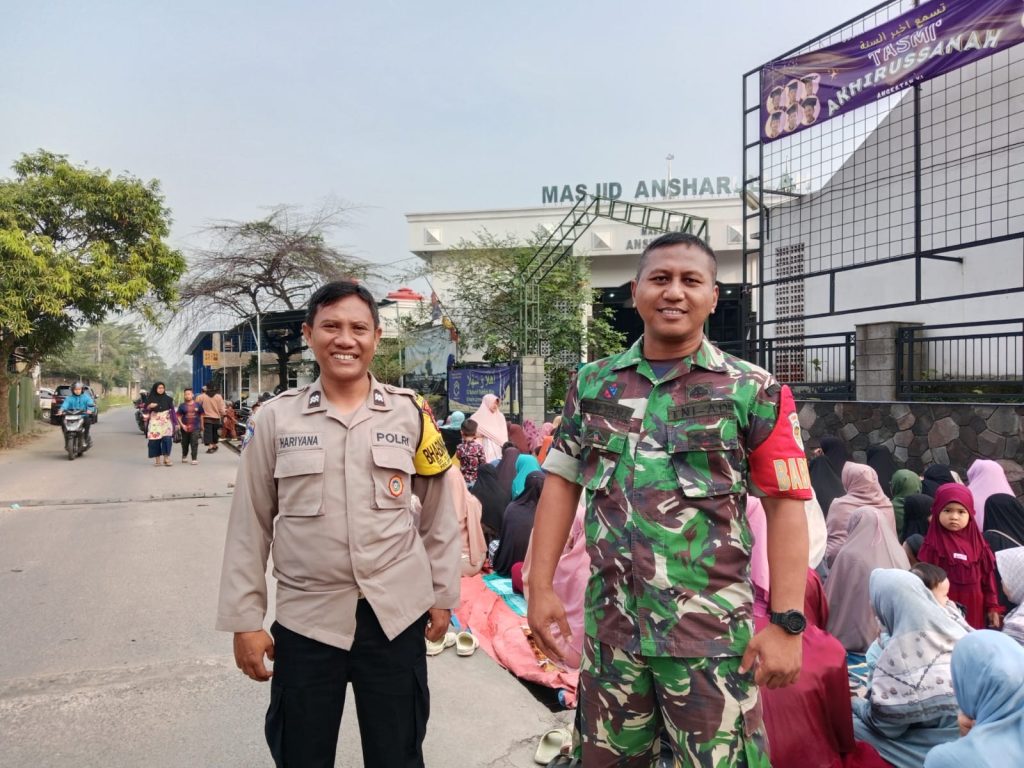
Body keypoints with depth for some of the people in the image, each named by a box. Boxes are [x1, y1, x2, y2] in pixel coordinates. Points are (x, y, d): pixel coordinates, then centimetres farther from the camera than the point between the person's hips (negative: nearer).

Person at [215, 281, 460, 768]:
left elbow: (438, 512, 6)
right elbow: (249, 526, 1)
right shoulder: (277, 418, -2)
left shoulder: (410, 413, -1)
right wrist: (244, 619, 1)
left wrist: (442, 594, 7)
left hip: (396, 613, 0)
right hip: (306, 617, 0)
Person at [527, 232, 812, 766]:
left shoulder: (753, 392, -4)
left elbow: (785, 505, -6)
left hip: (711, 633, -3)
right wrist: (540, 587, 1)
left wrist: (786, 622, -12)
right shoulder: (592, 385, 5)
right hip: (609, 626, 3)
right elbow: (562, 483, 6)